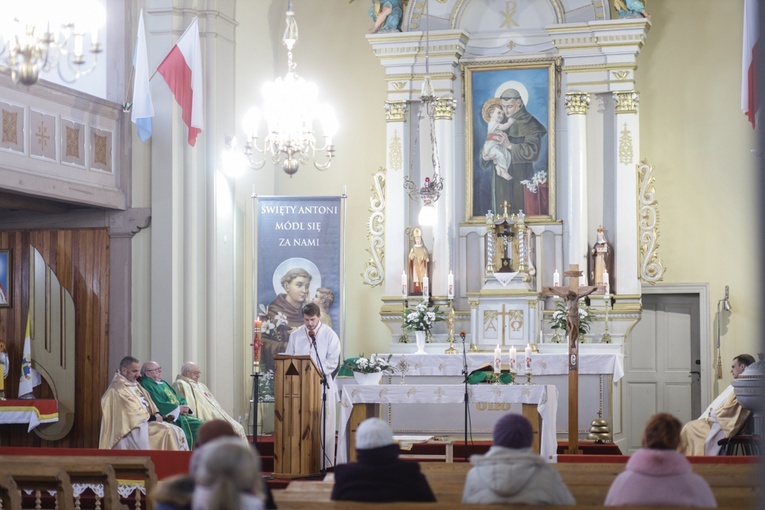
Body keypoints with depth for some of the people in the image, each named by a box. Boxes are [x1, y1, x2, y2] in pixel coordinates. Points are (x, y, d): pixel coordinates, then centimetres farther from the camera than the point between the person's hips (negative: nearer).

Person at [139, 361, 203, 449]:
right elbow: (158, 404, -16)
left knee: (199, 424, -10)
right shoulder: (146, 385, -3)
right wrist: (178, 409, -14)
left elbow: (180, 399, 20)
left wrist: (185, 407, -3)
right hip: (168, 418, -9)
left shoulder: (163, 383, 25)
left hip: (180, 415, 9)